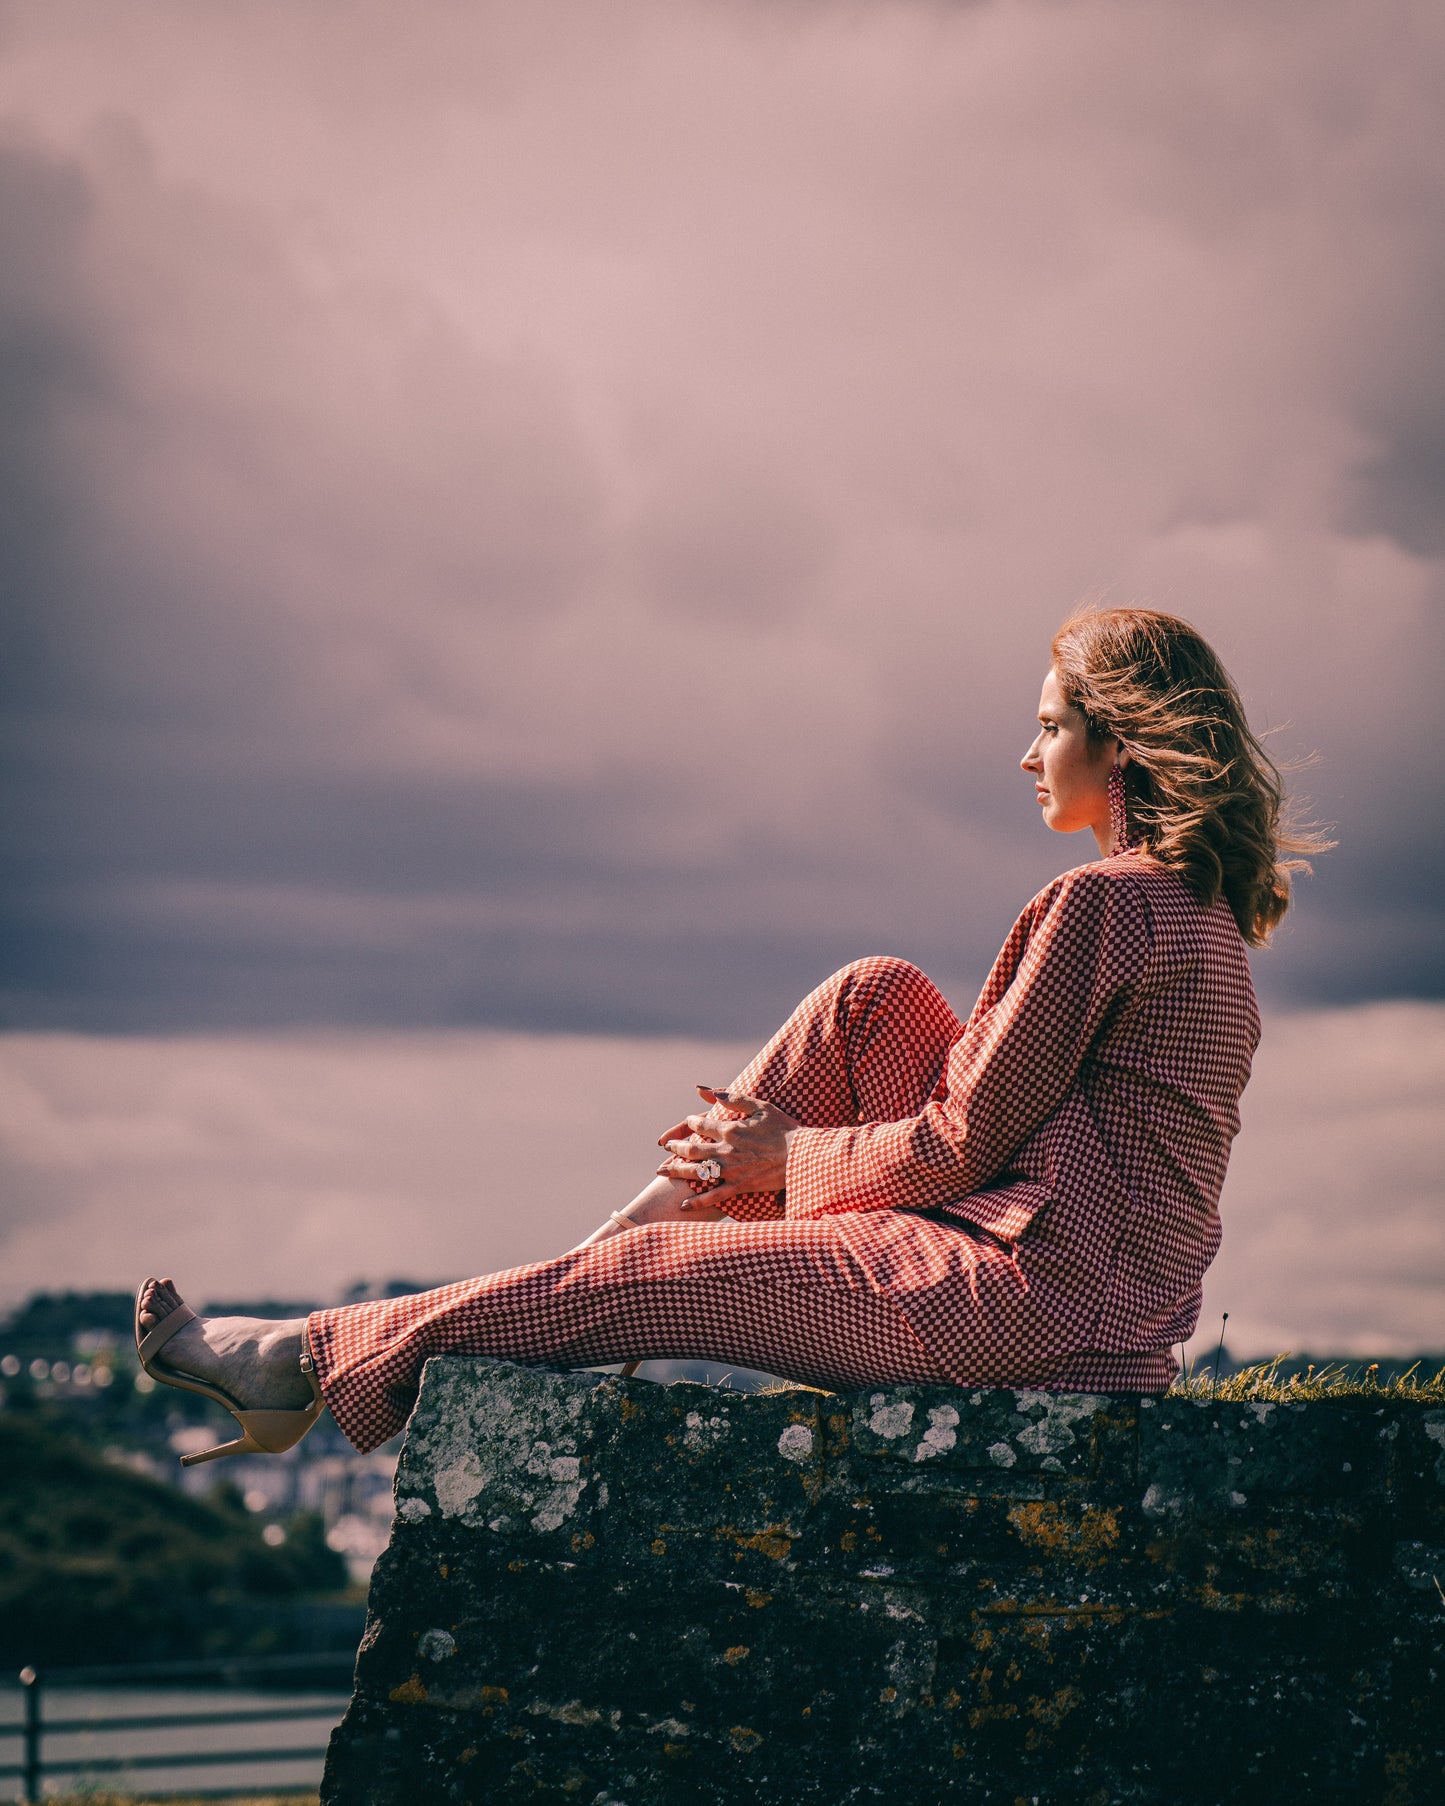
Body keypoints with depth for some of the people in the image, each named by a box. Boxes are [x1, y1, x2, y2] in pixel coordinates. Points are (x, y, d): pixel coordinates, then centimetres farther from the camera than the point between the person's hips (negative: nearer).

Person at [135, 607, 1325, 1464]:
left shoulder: (1103, 904, -13)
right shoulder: (1203, 910, 17)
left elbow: (965, 1146, -13)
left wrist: (789, 1154, 3)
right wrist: (776, 1132, 15)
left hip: (1035, 1290, -9)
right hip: (1102, 1295, 9)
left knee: (633, 1279, -1)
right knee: (876, 998, 10)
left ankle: (311, 1363, 13)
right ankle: (668, 1209, 14)